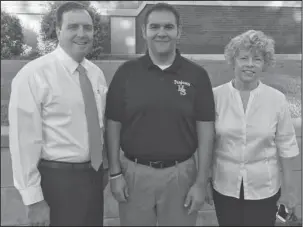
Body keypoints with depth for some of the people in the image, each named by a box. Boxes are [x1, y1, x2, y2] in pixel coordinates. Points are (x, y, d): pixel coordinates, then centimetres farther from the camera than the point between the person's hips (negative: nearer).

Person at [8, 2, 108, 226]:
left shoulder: (96, 73, 5)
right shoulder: (34, 75, -15)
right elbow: (24, 141, -16)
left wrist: (105, 167, 15)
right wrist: (34, 200, -14)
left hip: (94, 175, 6)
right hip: (57, 180, -6)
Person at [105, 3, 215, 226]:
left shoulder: (197, 75, -4)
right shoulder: (126, 72, -2)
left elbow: (205, 130, -3)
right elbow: (114, 124, 2)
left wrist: (201, 182, -5)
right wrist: (115, 173, -2)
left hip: (181, 173, 0)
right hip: (134, 172, 1)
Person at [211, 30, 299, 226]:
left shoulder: (277, 99, -7)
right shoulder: (215, 96, -8)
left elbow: (285, 145, -1)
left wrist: (288, 186, 3)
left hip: (264, 188, 0)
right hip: (224, 186, 0)